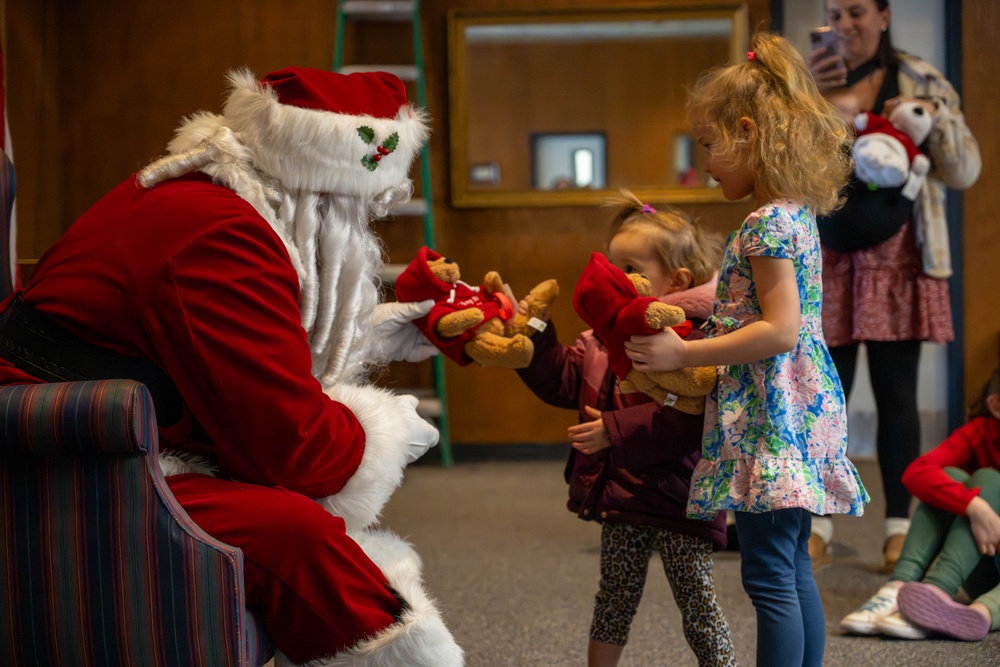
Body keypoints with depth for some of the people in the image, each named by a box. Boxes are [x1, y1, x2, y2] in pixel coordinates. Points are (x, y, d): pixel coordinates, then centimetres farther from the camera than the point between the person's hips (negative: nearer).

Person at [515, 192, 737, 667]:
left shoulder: (694, 336, -20)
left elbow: (686, 418, -29)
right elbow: (562, 380, 6)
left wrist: (617, 431, -28)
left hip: (674, 499, -7)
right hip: (620, 495, 7)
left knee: (696, 603, 2)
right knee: (614, 598, 21)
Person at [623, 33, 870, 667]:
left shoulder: (767, 223, -16)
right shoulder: (797, 213, 13)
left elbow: (780, 331, -22)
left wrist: (683, 354, -18)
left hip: (770, 414, -10)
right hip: (803, 403, 10)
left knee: (769, 575, -7)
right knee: (794, 570, 14)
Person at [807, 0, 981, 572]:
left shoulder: (922, 83, 6)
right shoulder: (816, 81, 9)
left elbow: (966, 172, 4)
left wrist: (935, 117, -12)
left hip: (897, 260, -1)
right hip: (830, 259, 1)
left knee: (897, 395, 2)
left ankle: (900, 529, 9)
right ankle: (818, 525, 8)